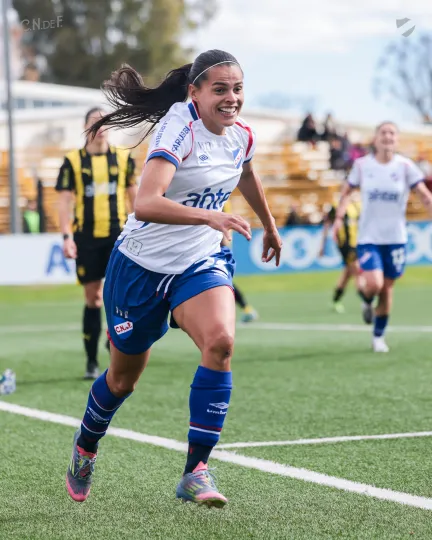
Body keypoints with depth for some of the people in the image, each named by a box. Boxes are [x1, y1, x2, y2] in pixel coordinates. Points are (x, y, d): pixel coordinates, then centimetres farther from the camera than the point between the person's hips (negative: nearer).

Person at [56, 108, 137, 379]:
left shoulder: (123, 157, 6)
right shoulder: (73, 161, 2)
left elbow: (133, 195, 12)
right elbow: (65, 199, 1)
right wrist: (67, 236, -8)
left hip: (118, 235, 0)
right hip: (87, 237, 0)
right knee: (92, 298, 4)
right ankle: (92, 362, 13)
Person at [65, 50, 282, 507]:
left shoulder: (242, 135, -2)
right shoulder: (180, 128, -23)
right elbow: (145, 203, -39)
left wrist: (269, 226, 37)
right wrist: (210, 216, -51)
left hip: (201, 263, 4)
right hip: (143, 265, -4)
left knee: (221, 341, -26)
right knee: (123, 377, 12)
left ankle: (195, 473, -21)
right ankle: (84, 449, 44)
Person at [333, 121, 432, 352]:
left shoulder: (405, 166, -6)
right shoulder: (362, 165, -4)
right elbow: (347, 191, 11)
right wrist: (339, 217, 0)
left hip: (396, 238, 1)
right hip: (368, 237, -1)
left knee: (387, 288, 7)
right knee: (374, 284, -19)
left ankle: (379, 336, 27)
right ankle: (367, 302, 19)